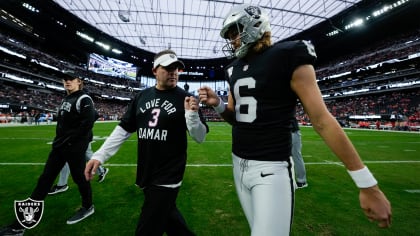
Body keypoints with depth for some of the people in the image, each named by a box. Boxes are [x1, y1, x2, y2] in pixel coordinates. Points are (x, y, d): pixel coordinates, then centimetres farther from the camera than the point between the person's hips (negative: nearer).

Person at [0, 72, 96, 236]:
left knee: (79, 177, 5)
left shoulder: (84, 99, -13)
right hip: (60, 146, 9)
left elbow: (87, 124, -21)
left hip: (74, 148, -8)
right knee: (45, 179, 11)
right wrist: (59, 140, 8)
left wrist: (69, 141, -16)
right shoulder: (65, 100, 15)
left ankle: (88, 207, 29)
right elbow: (62, 123, 20)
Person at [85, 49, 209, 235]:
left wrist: (192, 115, -28)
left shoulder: (184, 98, -9)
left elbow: (200, 138, -10)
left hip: (167, 178, -5)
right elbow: (124, 129, 8)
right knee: (166, 216, 24)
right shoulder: (142, 96, 5)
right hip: (145, 175, 6)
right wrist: (99, 155, 3)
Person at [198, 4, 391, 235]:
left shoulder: (287, 57, -9)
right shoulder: (234, 69, 10)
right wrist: (217, 104, -6)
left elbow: (321, 119, -11)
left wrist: (368, 185, -7)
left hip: (270, 168, -6)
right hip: (239, 164, 7)